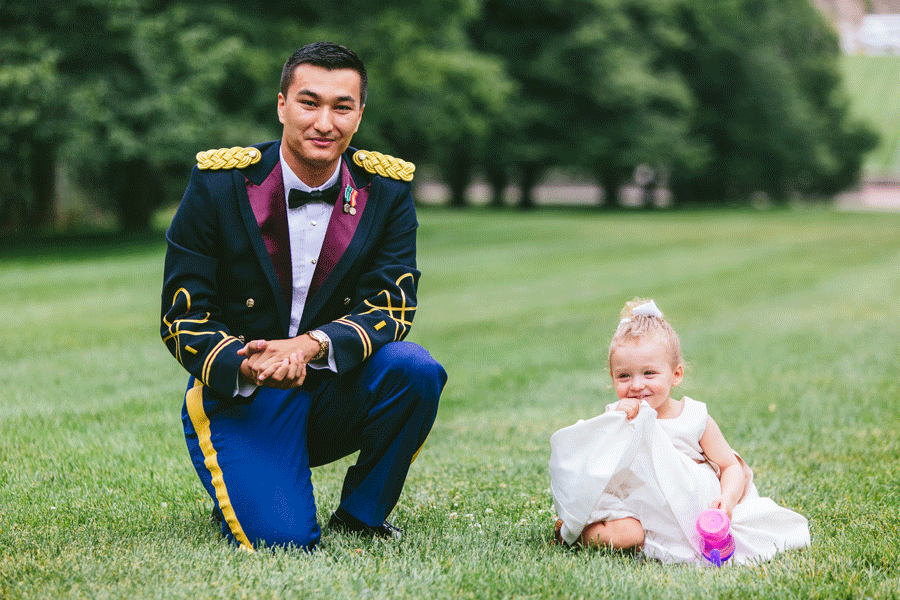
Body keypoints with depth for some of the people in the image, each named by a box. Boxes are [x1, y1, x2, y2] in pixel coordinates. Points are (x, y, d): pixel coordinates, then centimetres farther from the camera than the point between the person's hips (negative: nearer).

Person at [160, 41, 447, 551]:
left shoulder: (387, 191, -3)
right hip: (238, 396, -3)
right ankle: (238, 487, 14)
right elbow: (182, 316, -9)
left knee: (416, 370, -28)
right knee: (283, 539, -25)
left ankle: (360, 517, -3)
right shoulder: (219, 184, -10)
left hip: (337, 394, 3)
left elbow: (390, 306, -10)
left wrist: (313, 345, -31)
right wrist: (246, 366, -30)